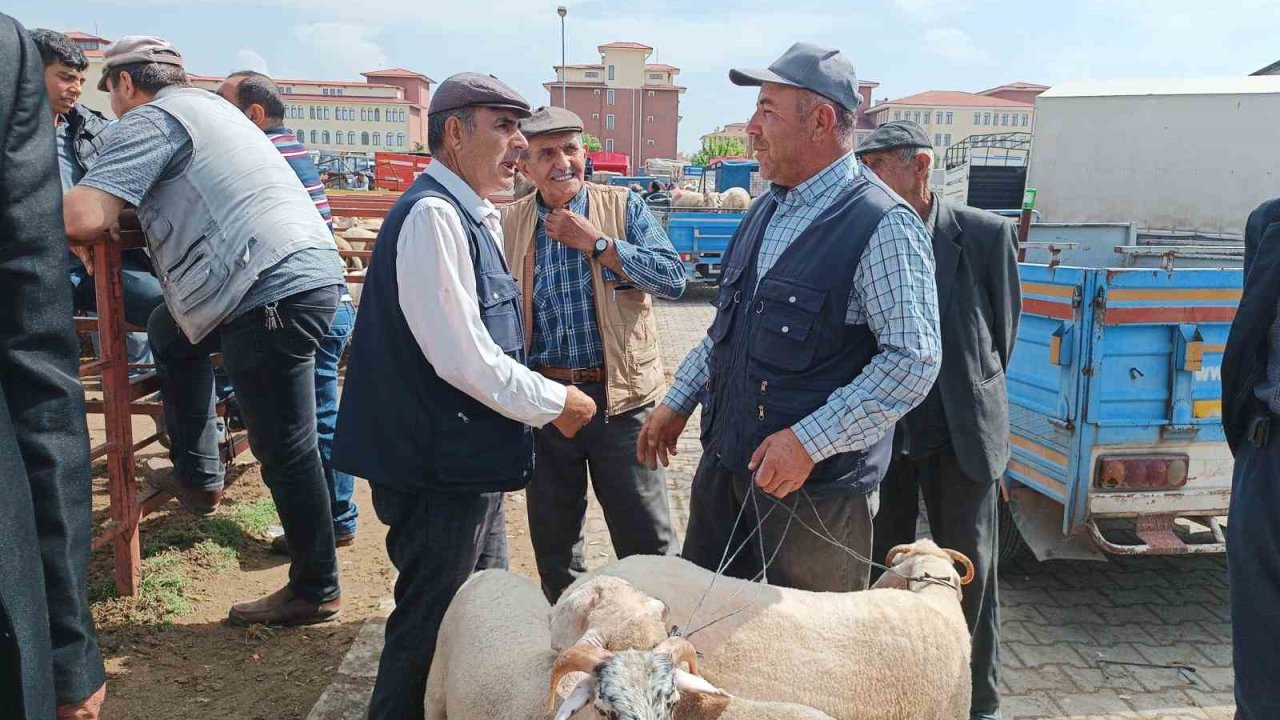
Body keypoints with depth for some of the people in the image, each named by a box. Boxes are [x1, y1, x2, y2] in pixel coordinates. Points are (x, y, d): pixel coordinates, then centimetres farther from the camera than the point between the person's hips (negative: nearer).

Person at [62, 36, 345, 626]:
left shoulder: (150, 120, -2)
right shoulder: (205, 106, 27)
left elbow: (84, 217, -14)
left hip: (277, 289, -10)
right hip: (306, 272, 10)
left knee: (284, 450, -2)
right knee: (169, 330, 28)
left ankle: (316, 590, 10)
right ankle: (197, 476, 32)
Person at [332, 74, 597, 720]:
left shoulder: (470, 215, 11)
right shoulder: (432, 215, -20)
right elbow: (462, 358, -24)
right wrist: (554, 403, -13)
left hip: (468, 460, 10)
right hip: (439, 468, -10)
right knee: (430, 628, 6)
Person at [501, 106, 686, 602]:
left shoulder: (625, 207, -1)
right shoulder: (508, 224, 5)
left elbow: (674, 278, -11)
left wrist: (596, 243, -16)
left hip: (620, 397, -2)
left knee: (648, 541, 5)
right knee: (552, 542, 17)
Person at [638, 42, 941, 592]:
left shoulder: (881, 225, -16)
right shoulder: (767, 210, 10)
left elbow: (914, 359, -21)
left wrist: (809, 441, -23)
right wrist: (678, 403, 17)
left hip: (817, 483, -7)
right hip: (725, 461, 8)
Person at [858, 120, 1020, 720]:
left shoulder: (985, 234, -6)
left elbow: (1004, 326, 5)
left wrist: (974, 397, 10)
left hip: (960, 434, -2)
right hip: (881, 431, 2)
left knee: (970, 574, 9)